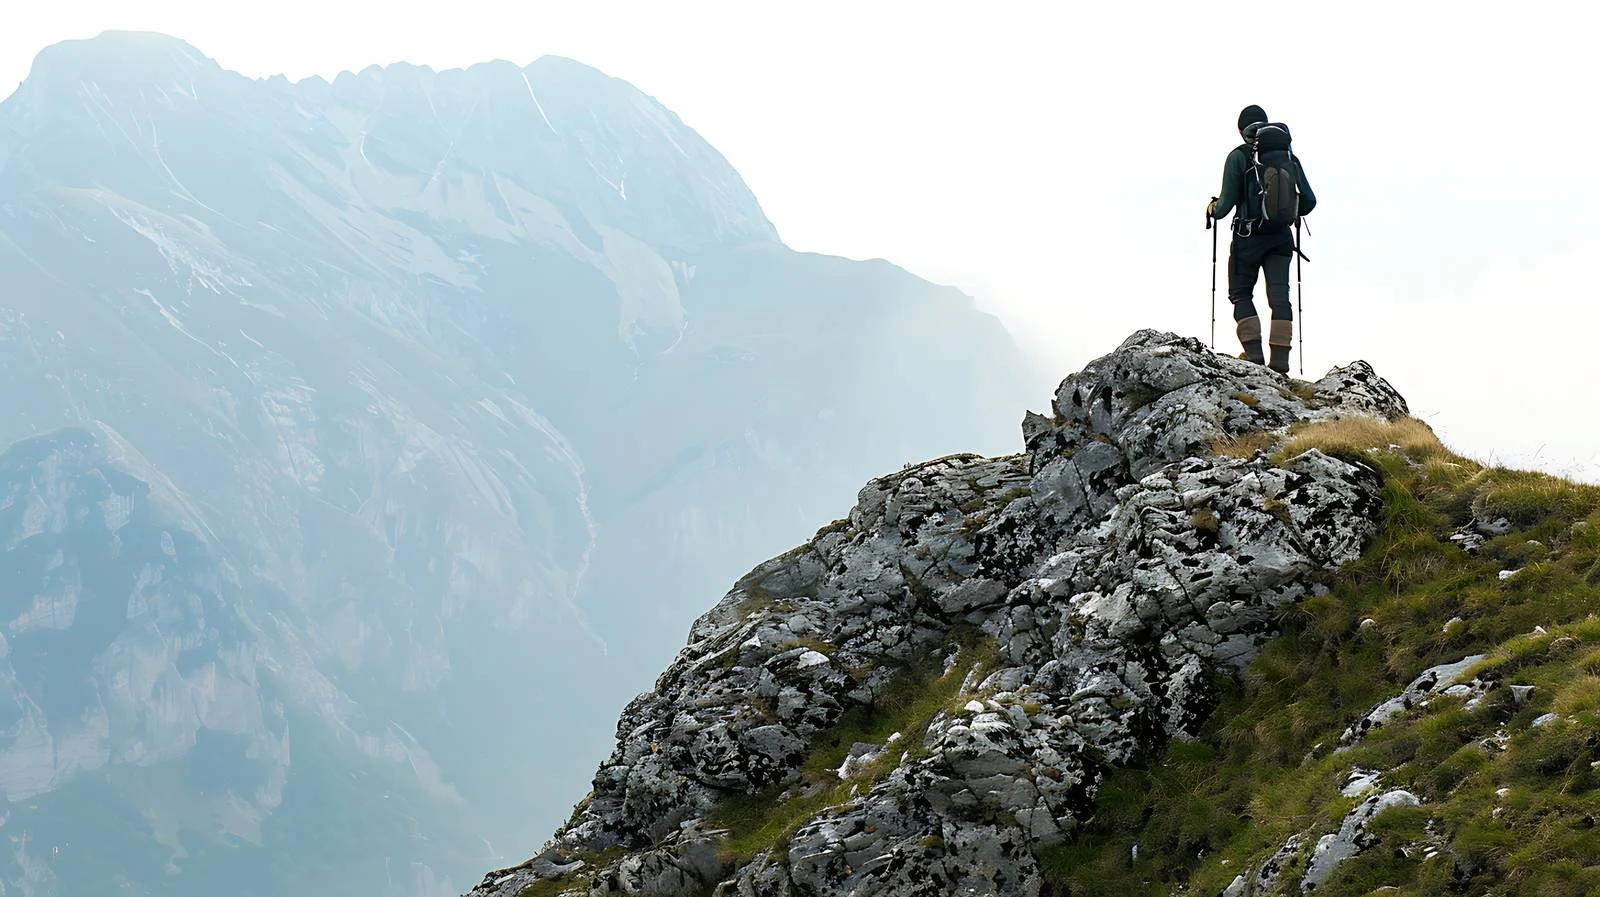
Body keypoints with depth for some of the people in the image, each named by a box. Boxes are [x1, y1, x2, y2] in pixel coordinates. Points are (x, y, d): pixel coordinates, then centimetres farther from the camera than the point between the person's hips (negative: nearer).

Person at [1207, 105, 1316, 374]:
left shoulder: (1238, 156, -5)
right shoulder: (1289, 157, 6)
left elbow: (1226, 204, -8)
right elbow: (1309, 202, 5)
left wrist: (1213, 208, 14)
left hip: (1248, 236, -3)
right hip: (1282, 237, 3)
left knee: (1241, 293, 10)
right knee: (1279, 295, 2)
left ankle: (1254, 356, -4)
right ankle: (1280, 362, -7)